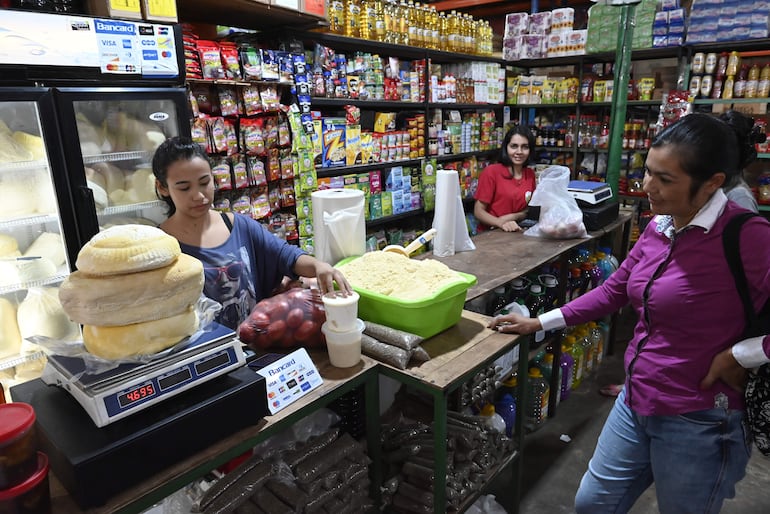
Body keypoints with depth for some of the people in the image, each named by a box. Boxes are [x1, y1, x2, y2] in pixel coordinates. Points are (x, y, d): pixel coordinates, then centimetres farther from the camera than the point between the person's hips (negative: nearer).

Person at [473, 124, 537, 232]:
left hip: (517, 233, 3)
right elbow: (478, 211, -7)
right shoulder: (491, 171, -6)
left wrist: (514, 217, -6)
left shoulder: (530, 174, 9)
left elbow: (528, 210, 15)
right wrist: (500, 223, -24)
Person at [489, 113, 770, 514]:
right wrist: (539, 323, 7)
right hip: (635, 402, 7)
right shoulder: (659, 226, 1)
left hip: (697, 423, -6)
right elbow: (613, 290, 8)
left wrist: (738, 355, -18)